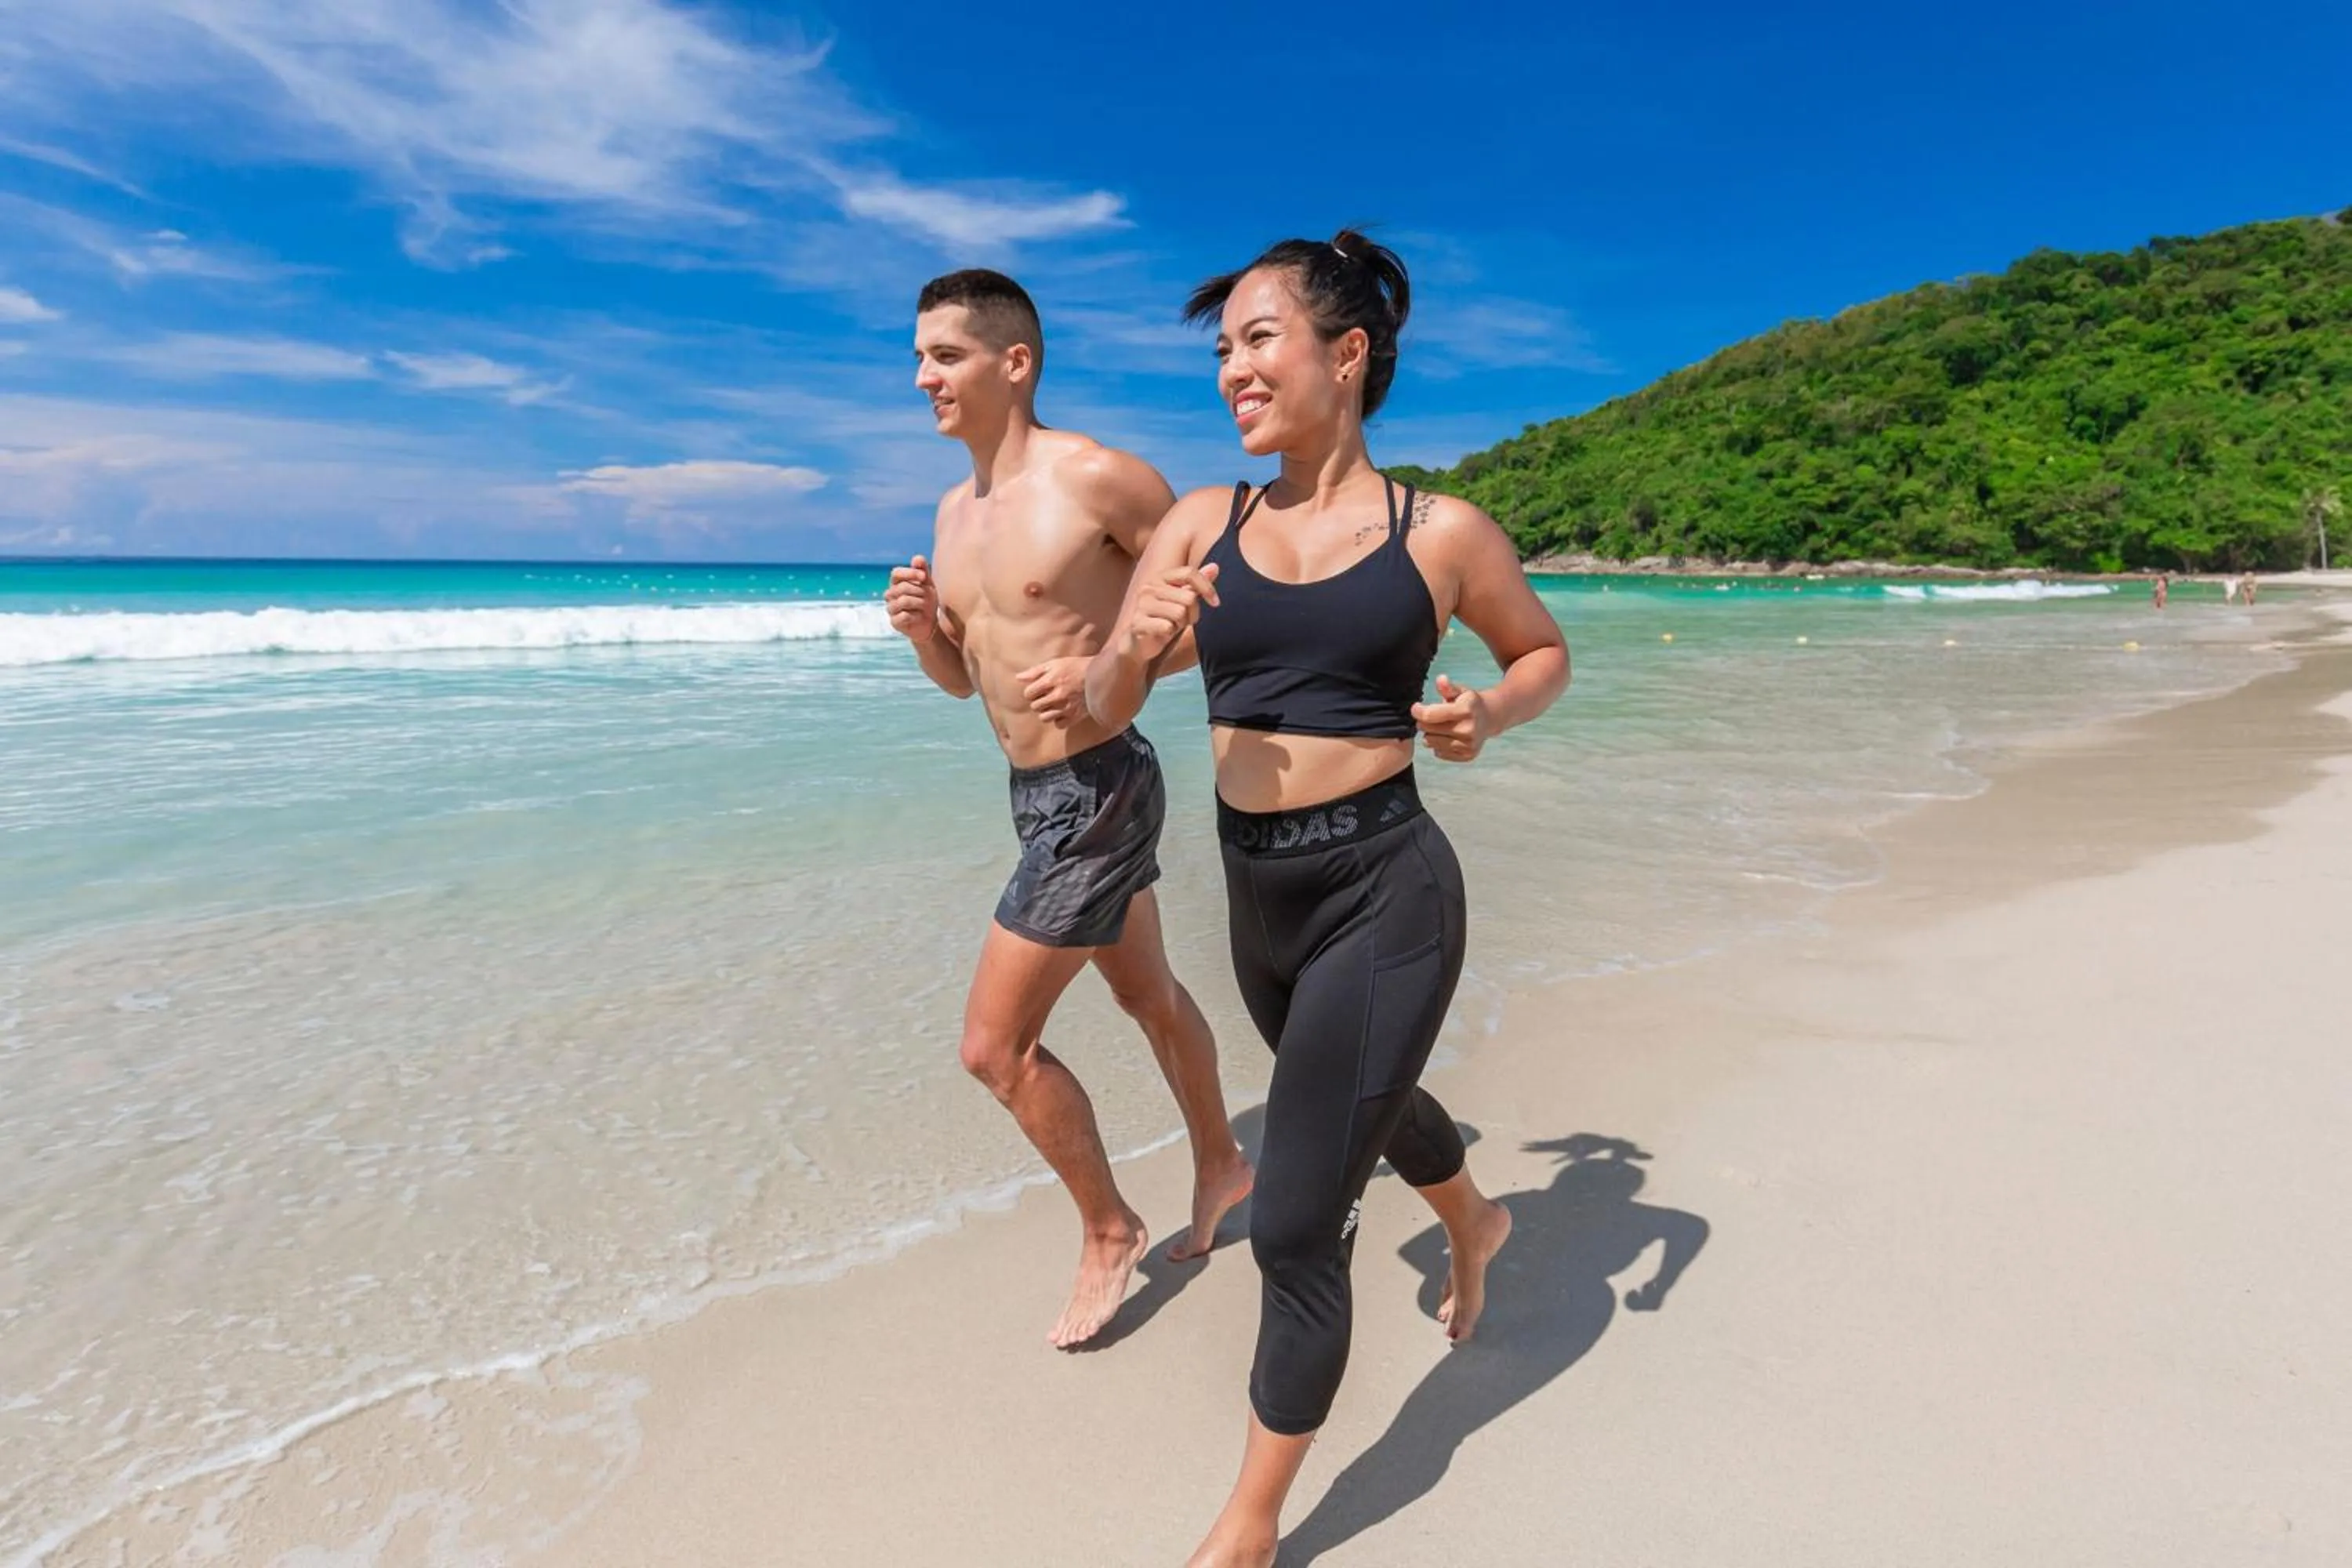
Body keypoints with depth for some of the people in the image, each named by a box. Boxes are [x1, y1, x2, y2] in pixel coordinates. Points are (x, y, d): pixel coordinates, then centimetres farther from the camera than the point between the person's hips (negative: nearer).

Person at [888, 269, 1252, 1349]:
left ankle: (1108, 1232, 20)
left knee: (995, 1044, -3)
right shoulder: (954, 512, 10)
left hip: (1099, 788, -9)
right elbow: (963, 679, 15)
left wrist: (1111, 671, -21)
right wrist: (921, 628, -6)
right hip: (1036, 793, 9)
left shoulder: (1097, 478, -15)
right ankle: (1220, 1167, 45)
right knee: (1148, 994, 23)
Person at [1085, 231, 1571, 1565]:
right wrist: (1139, 646, -19)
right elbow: (1104, 711, 3)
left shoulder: (1441, 533, -6)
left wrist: (1484, 720, -10)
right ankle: (1477, 1223, 65)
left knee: (1296, 1229, 0)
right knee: (1371, 1096, 30)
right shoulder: (1201, 522, 2)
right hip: (1257, 895, 5)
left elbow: (1546, 654, 11)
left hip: (1384, 891, -5)